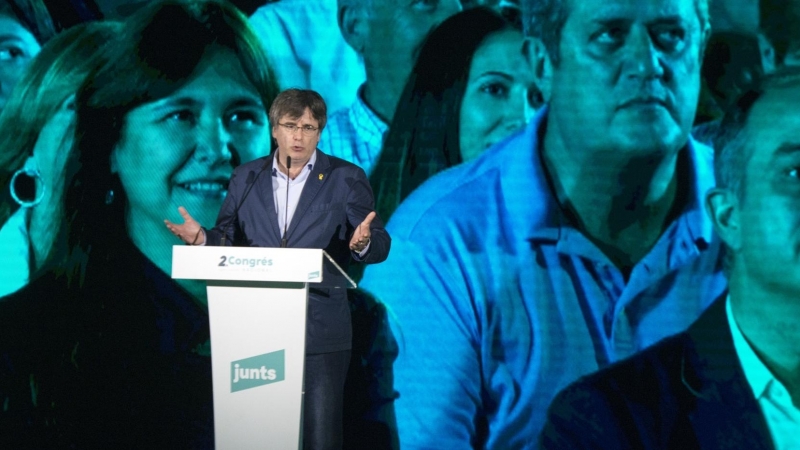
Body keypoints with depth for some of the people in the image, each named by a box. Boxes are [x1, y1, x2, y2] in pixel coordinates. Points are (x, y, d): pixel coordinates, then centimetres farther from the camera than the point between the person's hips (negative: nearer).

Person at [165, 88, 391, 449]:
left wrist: (362, 243, -25)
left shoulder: (346, 179, 1)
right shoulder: (246, 178, 10)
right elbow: (229, 238, 12)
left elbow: (380, 246, -2)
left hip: (319, 331, -3)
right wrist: (202, 238, -9)